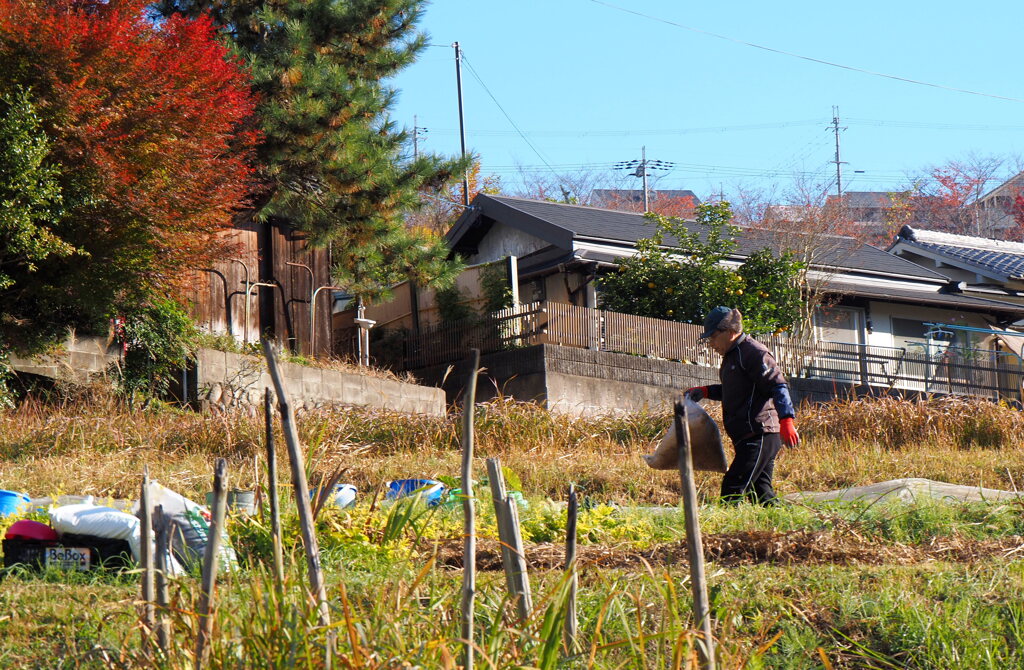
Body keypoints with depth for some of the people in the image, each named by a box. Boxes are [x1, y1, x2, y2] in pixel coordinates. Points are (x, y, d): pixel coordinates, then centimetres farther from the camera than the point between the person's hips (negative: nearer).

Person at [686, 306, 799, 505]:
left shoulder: (754, 353, -11)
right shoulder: (731, 356, 20)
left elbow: (778, 386, -19)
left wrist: (786, 420, -29)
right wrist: (705, 391, 24)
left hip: (759, 435, -10)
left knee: (732, 489, -15)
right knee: (760, 492, 9)